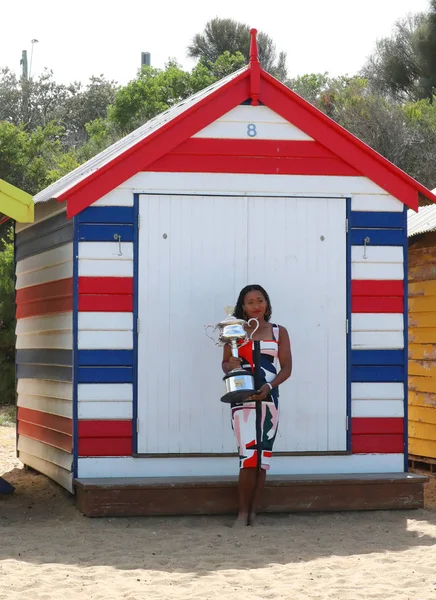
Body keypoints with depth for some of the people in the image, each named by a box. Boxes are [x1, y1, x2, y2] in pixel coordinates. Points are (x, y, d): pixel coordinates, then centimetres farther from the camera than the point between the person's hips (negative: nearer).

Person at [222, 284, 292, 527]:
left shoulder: (279, 332, 6)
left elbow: (287, 367, 4)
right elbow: (225, 363, 9)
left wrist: (269, 386, -12)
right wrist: (230, 366, -16)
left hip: (268, 398, 2)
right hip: (243, 398, -2)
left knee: (263, 456, 2)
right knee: (248, 455, -11)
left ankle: (253, 511, 9)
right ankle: (243, 512, -3)